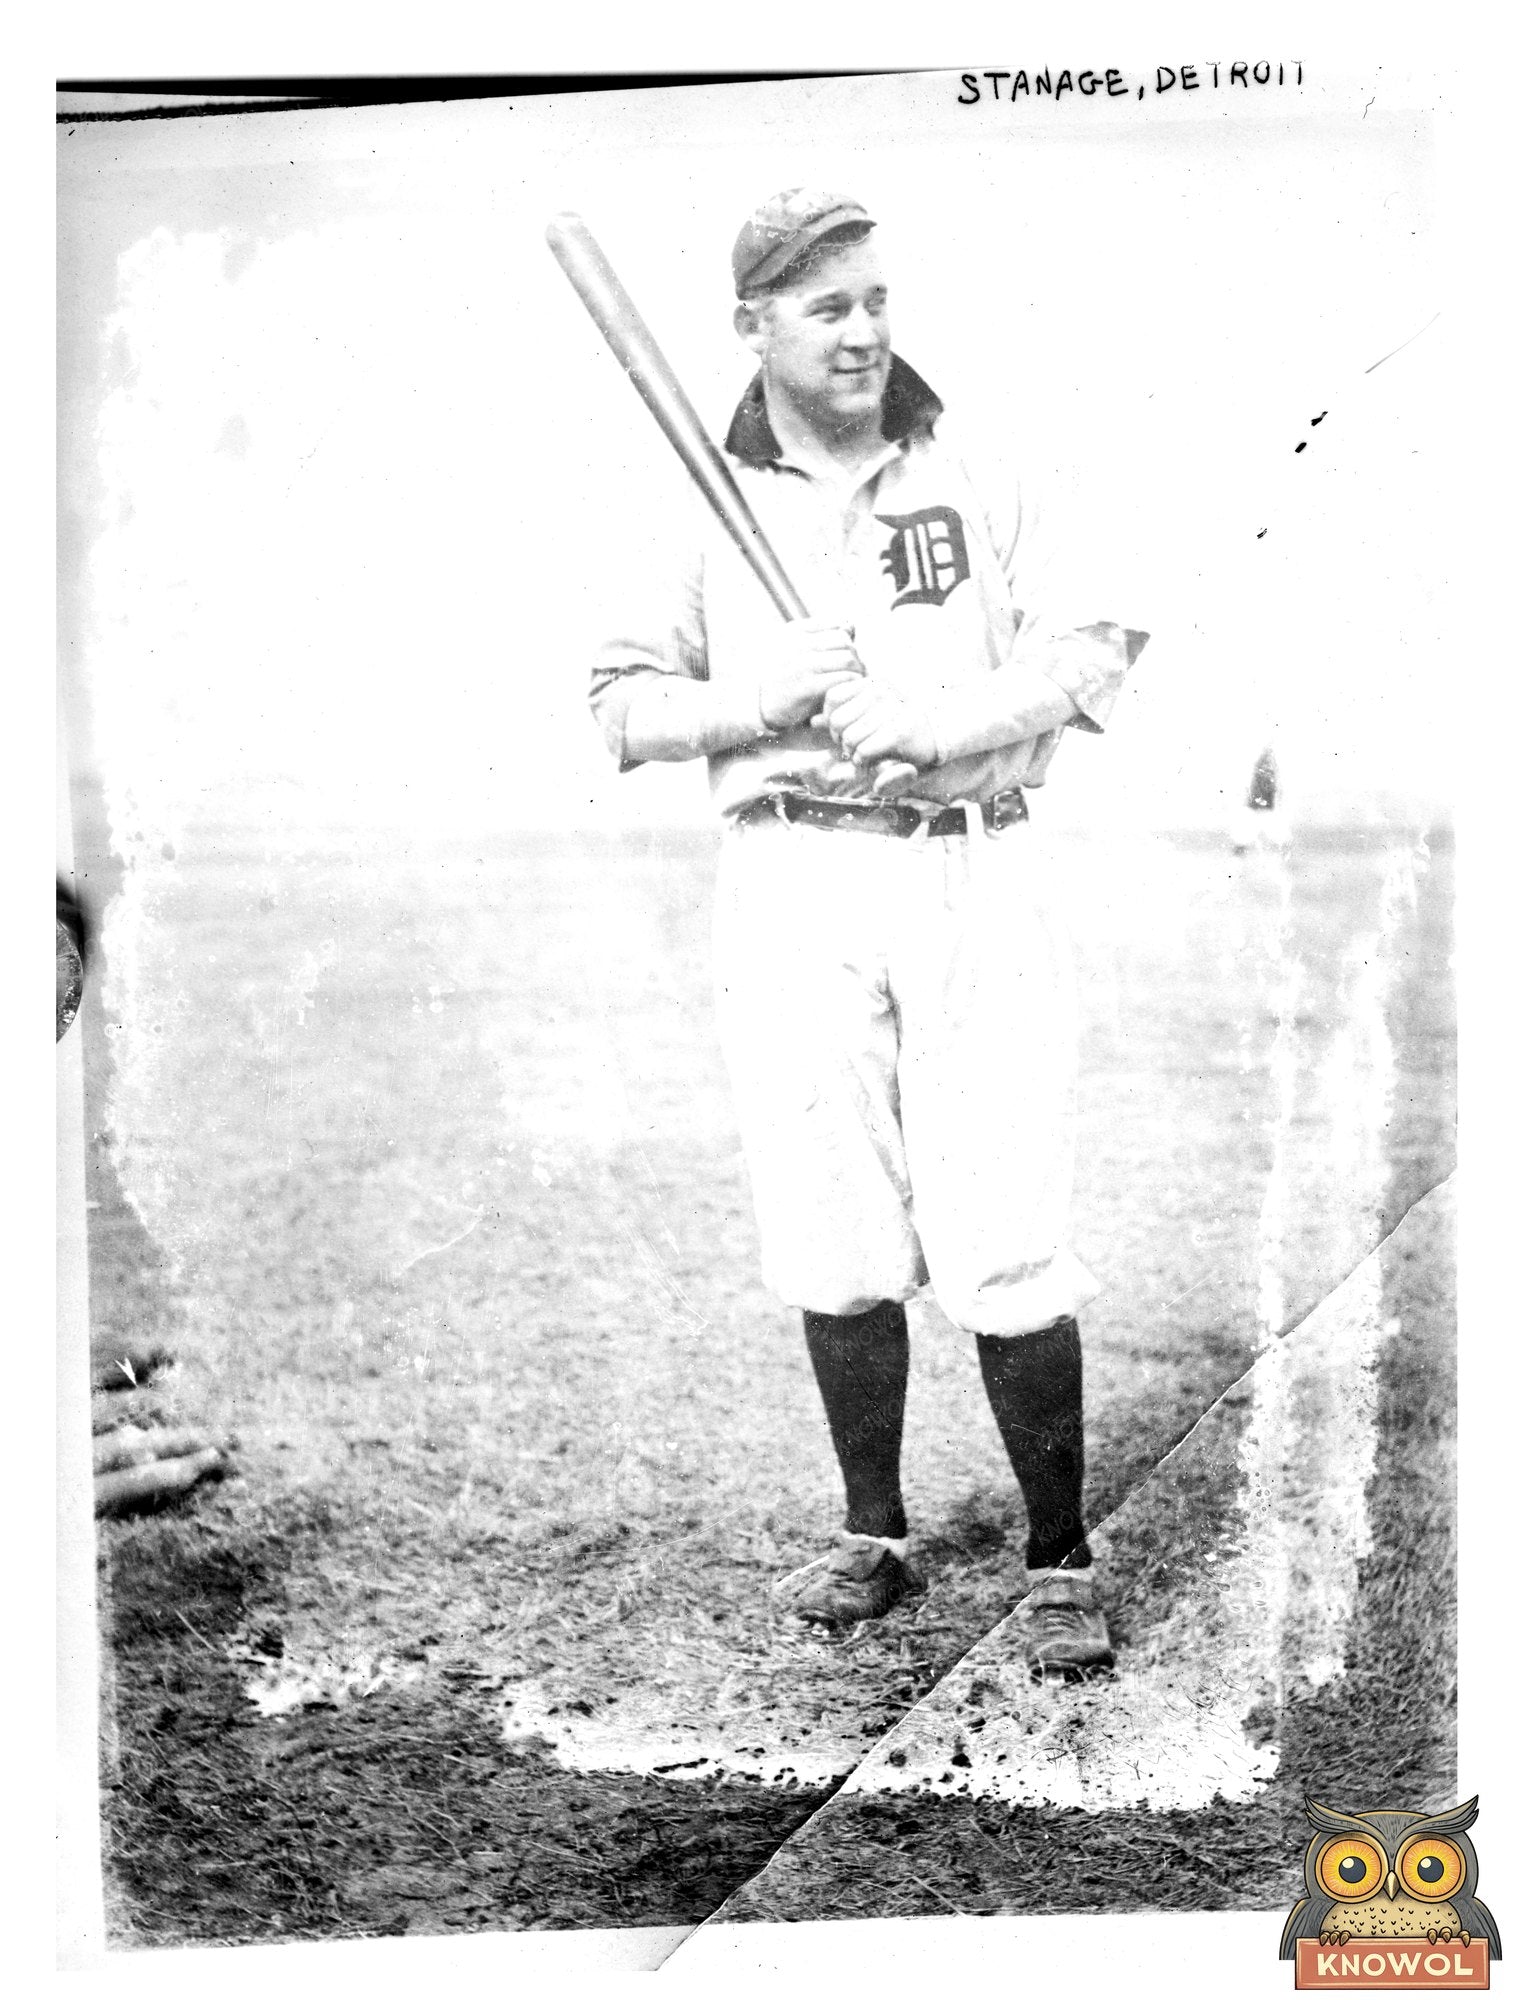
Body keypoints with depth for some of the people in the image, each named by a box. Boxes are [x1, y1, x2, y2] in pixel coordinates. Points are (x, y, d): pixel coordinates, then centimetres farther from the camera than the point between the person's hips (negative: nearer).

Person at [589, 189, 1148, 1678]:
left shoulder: (984, 477, 10)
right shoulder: (707, 504, 11)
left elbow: (1098, 644, 0)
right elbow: (621, 710, 9)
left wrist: (940, 723, -16)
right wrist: (756, 702, -10)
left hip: (974, 880, -1)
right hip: (791, 886, 1)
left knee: (1007, 1243, -6)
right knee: (836, 1239, 5)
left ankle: (1060, 1562, 7)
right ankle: (875, 1538, 21)